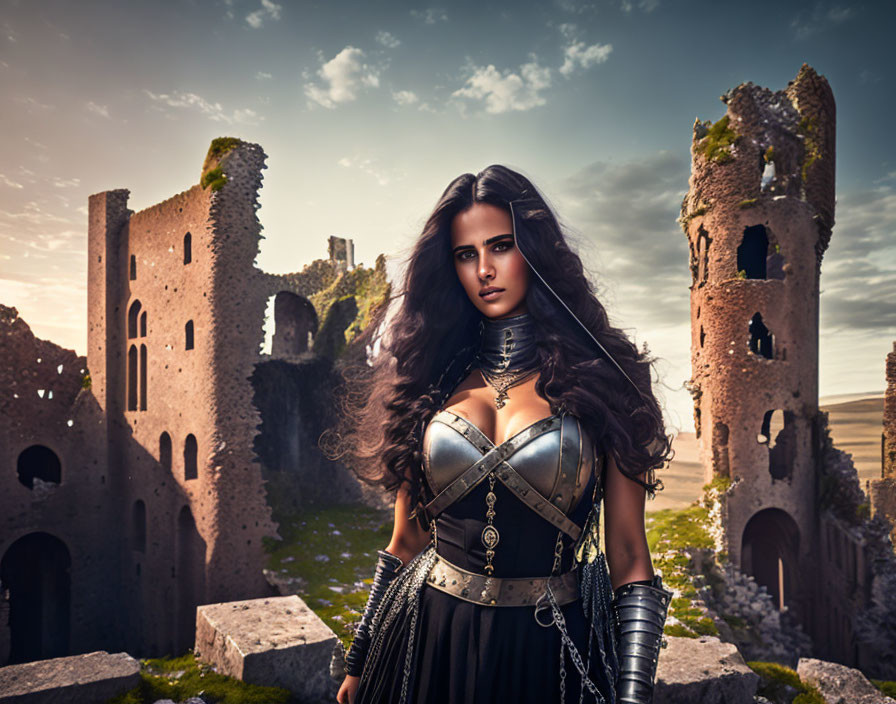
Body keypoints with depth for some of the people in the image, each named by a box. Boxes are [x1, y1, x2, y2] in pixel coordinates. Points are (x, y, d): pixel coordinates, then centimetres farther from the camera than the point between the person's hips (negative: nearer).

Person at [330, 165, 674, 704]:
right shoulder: (430, 379, 1)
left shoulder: (597, 377, -6)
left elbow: (628, 558, -6)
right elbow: (407, 540, 7)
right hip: (427, 639, 2)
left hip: (548, 656, -1)